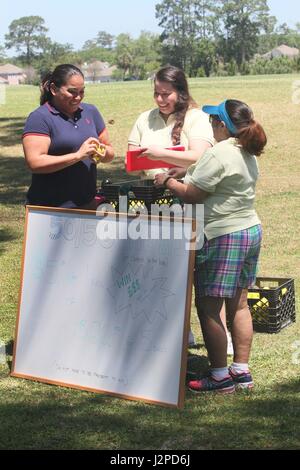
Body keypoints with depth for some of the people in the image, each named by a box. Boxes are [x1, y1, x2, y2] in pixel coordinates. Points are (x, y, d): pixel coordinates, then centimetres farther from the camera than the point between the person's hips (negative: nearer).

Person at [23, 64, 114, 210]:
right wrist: (78, 155, -21)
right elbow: (35, 163, -18)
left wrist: (104, 153, -8)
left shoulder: (90, 112, 10)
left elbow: (110, 152, 15)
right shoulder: (39, 118, -8)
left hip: (88, 204, 5)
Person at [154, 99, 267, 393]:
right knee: (238, 305, 14)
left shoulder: (218, 154, -18)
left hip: (222, 237, -9)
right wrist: (182, 177, 17)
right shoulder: (249, 154, 11)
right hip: (250, 230, 10)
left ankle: (220, 377, 3)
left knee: (208, 308, -2)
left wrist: (168, 181, 2)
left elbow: (191, 195, -16)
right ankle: (241, 371, 19)